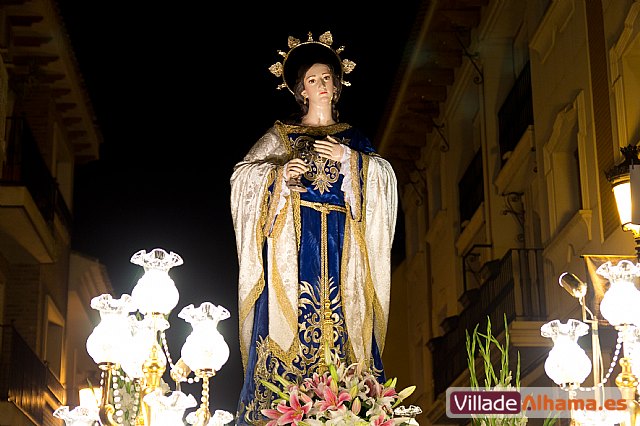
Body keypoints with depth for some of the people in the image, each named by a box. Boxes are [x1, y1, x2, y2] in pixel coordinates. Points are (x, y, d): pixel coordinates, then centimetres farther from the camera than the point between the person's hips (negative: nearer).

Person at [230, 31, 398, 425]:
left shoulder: (353, 138, 17)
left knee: (339, 313, -6)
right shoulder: (281, 135, 12)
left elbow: (385, 175, 3)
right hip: (294, 241, -2)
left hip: (340, 244, 2)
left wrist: (348, 157, -11)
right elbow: (243, 176, 2)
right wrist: (280, 173, -15)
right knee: (291, 314, -10)